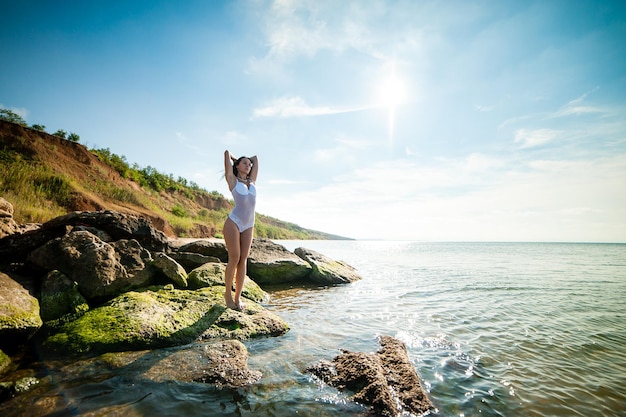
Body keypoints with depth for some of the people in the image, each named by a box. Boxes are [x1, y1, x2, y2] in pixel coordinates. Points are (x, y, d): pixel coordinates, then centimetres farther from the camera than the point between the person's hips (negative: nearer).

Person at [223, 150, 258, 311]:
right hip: (233, 222, -4)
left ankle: (238, 297, 9)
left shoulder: (252, 181, 18)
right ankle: (228, 294, 12)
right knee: (234, 259, -4)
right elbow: (227, 153, 10)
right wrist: (234, 159, 27)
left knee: (243, 261, 3)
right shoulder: (232, 180, 6)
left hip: (248, 226, 4)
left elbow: (255, 158, 26)